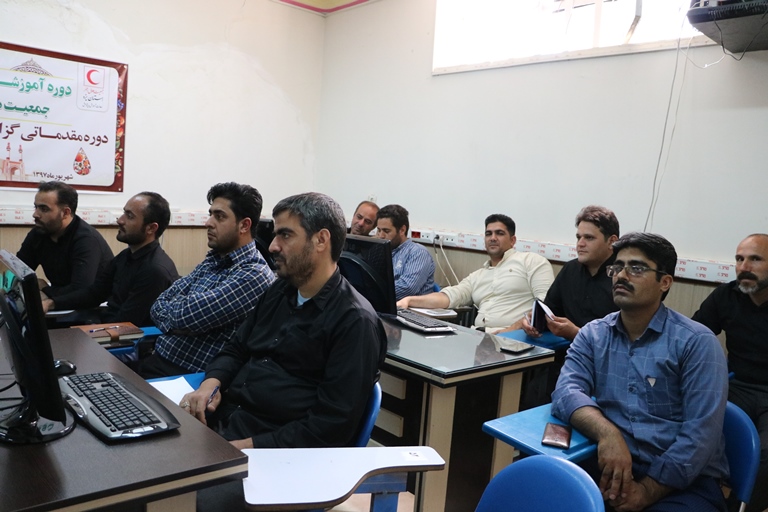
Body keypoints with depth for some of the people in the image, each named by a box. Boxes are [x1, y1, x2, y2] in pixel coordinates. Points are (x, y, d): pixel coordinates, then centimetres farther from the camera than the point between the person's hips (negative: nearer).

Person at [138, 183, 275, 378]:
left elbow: (187, 316, -21)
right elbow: (159, 304, 7)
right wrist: (177, 318, -12)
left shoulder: (254, 275, -17)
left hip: (191, 377, -7)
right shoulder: (213, 260, 10)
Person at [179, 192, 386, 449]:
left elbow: (334, 424, -17)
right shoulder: (279, 290, 12)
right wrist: (212, 382, -2)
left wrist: (251, 446, -20)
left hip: (272, 448, -8)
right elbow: (237, 348, 20)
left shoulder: (355, 322, -13)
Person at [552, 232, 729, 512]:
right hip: (613, 466, 2)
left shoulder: (697, 341, -5)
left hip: (684, 481, -2)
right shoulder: (592, 334, 6)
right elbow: (568, 390, -9)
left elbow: (701, 433, -12)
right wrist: (607, 433, -27)